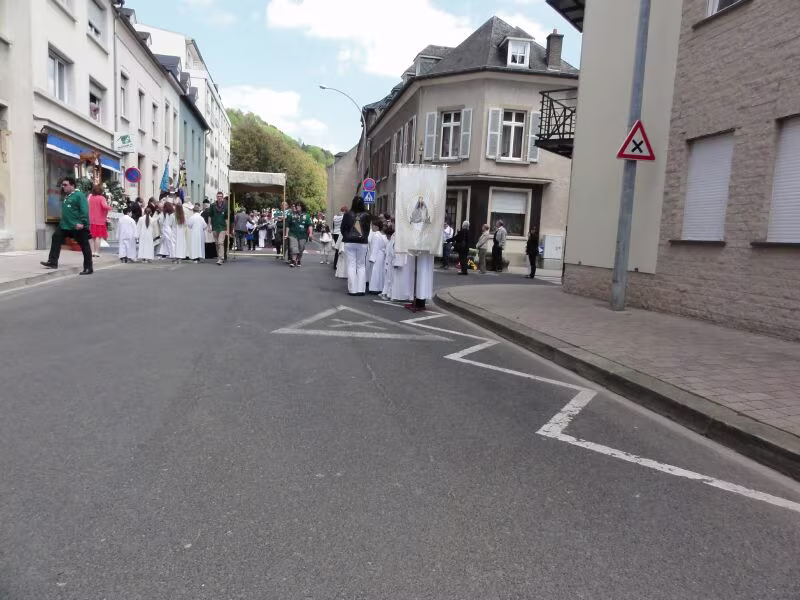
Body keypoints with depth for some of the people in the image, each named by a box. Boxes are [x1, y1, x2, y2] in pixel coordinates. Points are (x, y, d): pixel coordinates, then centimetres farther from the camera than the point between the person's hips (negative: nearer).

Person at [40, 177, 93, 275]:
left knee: (84, 246, -2)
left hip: (78, 227, -10)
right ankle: (53, 262, 13)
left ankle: (88, 268, 3)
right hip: (65, 225, 10)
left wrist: (82, 222, -28)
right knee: (56, 238, 6)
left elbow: (85, 210, -22)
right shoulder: (67, 196, 18)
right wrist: (64, 221, 25)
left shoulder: (79, 195, -13)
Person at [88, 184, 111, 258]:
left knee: (92, 237, 13)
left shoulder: (90, 196, 7)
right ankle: (96, 252, -7)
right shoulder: (101, 198, -9)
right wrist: (109, 207, -5)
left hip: (91, 220, 5)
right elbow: (104, 206, -24)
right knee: (98, 236, -3)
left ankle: (92, 251, 12)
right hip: (99, 220, -5)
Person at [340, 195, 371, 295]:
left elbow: (343, 228, 0)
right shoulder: (366, 215, -6)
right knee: (361, 266, 7)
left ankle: (352, 289, 3)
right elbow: (368, 229, 1)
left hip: (349, 242, 0)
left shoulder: (348, 215, -5)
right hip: (362, 243, 0)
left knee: (351, 265, 4)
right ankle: (361, 289, 5)